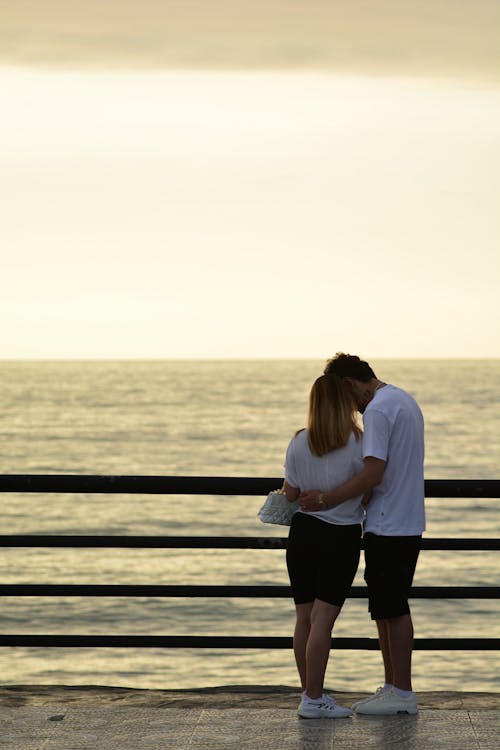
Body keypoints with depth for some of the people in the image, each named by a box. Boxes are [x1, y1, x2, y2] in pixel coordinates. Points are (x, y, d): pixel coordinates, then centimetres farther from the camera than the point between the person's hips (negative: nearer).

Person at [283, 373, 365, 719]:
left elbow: (290, 493, 3)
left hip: (303, 532, 4)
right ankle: (313, 699, -2)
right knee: (323, 619, -3)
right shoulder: (358, 444, -11)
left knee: (304, 617, 9)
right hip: (342, 537, -4)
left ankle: (311, 693, 17)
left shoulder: (299, 444, -2)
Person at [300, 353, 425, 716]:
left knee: (392, 608, -4)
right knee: (387, 607, 14)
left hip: (388, 526, -10)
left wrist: (326, 500, -18)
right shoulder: (405, 401, 16)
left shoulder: (378, 410, -16)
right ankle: (393, 687, 19)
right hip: (408, 523, 10)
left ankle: (402, 693, 0)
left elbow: (373, 473, -23)